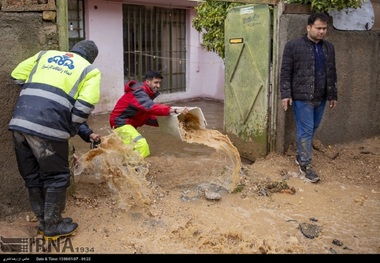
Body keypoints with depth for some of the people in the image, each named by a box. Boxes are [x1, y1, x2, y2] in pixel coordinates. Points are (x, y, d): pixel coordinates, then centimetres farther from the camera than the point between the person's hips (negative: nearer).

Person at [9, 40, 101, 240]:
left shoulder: (45, 54, 24)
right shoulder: (90, 70, 9)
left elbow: (17, 76, 22)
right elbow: (84, 106, -4)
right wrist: (71, 131, 9)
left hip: (19, 122, 6)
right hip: (48, 128, -5)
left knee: (32, 177, 18)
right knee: (56, 177, 12)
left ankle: (44, 221, 33)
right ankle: (53, 227, 22)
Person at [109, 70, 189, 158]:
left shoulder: (146, 94, 10)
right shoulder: (138, 92, -21)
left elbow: (147, 117, 12)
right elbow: (151, 107, -39)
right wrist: (174, 110, -47)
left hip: (128, 123, 10)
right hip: (121, 123, -10)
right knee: (142, 145, -25)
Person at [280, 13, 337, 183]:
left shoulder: (329, 48, 12)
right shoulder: (293, 46, -5)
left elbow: (332, 74, 17)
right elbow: (285, 72, -6)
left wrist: (333, 95, 16)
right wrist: (286, 94, -11)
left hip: (321, 97, 6)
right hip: (302, 97, -6)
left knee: (313, 129, 13)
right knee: (305, 130, -3)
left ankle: (300, 156, 30)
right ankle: (305, 164, 6)